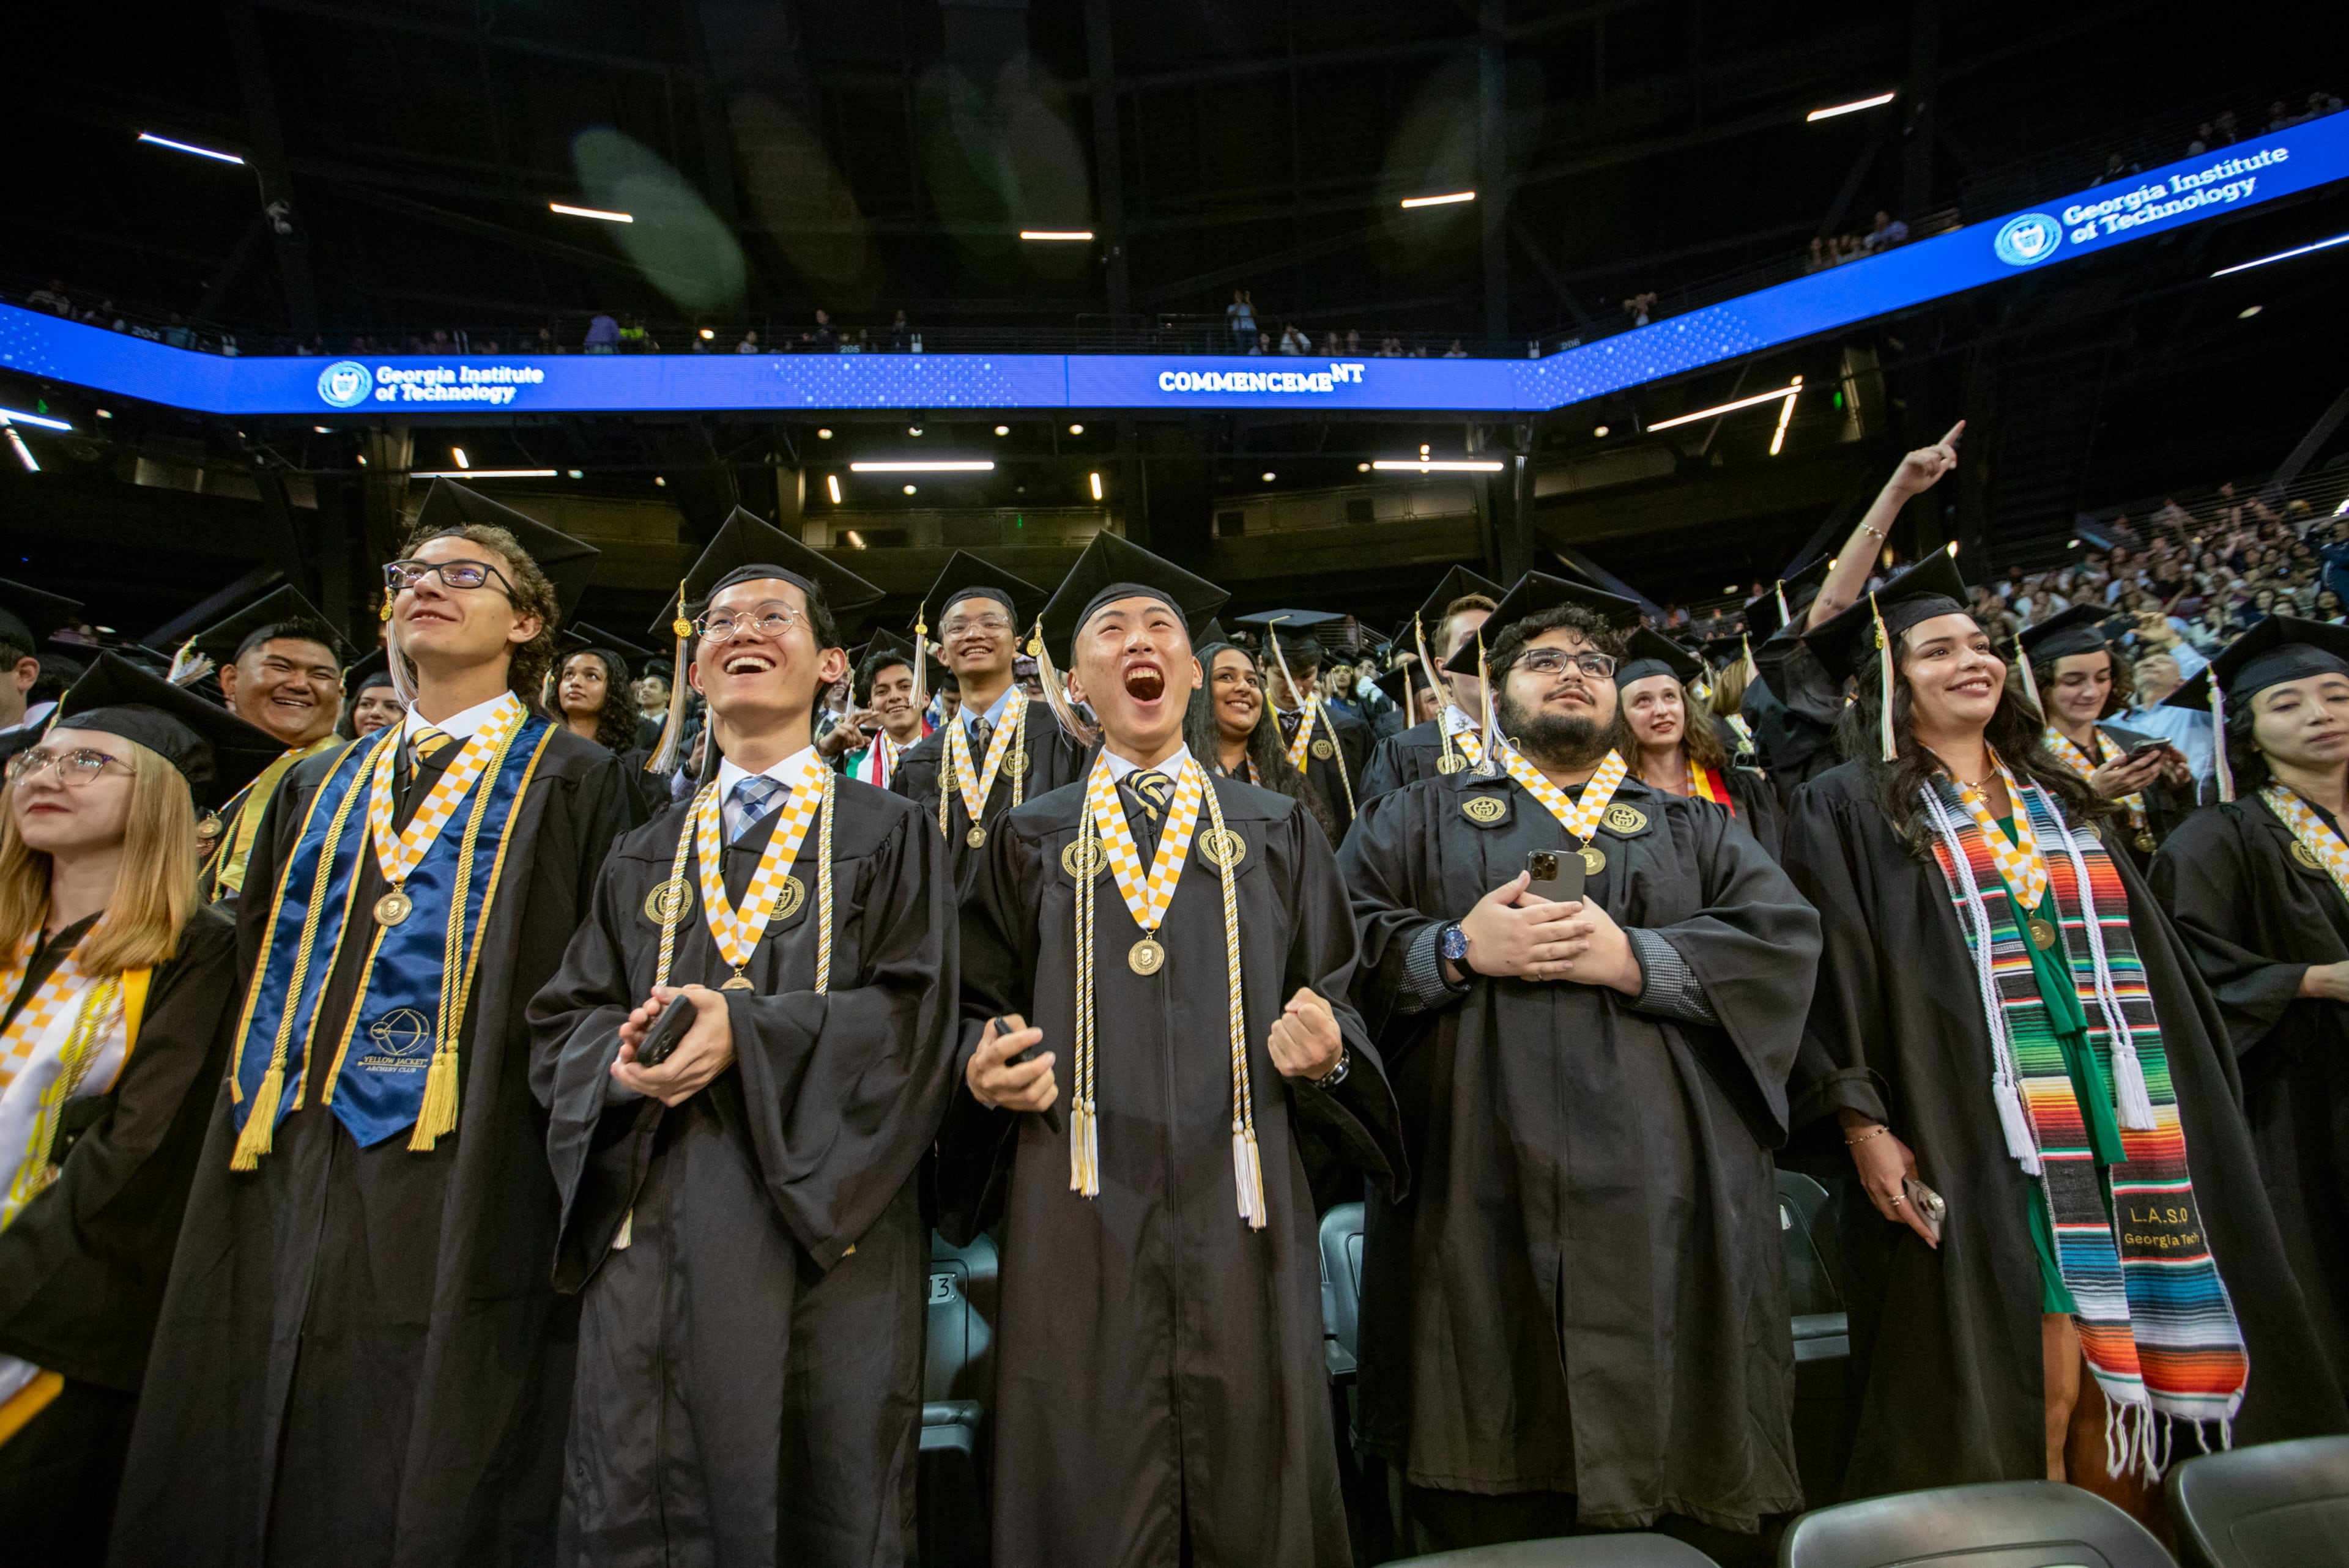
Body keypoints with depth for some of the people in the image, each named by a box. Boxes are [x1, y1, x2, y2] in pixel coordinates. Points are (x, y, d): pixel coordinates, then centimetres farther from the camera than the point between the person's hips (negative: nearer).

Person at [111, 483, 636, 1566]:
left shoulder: (567, 785, 0)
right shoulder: (318, 788, 18)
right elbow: (258, 965, 20)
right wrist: (256, 1106, 9)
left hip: (460, 1178, -5)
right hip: (285, 1175, 6)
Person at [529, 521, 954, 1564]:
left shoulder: (886, 834, 4)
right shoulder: (646, 857, 16)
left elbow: (915, 1018, -6)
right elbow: (562, 1021, 12)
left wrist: (747, 1027, -17)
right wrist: (620, 1058, -10)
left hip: (818, 1222, -3)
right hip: (648, 1232, 3)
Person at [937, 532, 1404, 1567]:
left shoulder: (1275, 834, 10)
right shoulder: (1029, 842, 10)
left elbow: (1335, 1002, 8)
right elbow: (979, 1009, 10)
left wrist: (1325, 1055, -12)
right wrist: (985, 1073, -10)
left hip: (1237, 1205, 1)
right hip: (1078, 1209, 0)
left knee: (1247, 1484, 9)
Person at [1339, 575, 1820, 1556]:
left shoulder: (1692, 829, 18)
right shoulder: (1420, 819, 13)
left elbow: (1783, 941, 2)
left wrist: (1631, 956, -10)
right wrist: (1456, 949, -13)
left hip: (1659, 1197, 2)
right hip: (1482, 1197, -1)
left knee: (1672, 1483, 7)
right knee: (1490, 1514, 3)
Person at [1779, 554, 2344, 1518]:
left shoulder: (2057, 799, 19)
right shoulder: (1849, 810, -1)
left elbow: (2150, 957, 20)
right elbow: (1828, 972, -9)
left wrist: (2193, 1109, 15)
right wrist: (1862, 1122, -16)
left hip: (2120, 1129, 6)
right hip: (1975, 1141, -6)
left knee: (2130, 1372, 8)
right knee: (2030, 1390, -4)